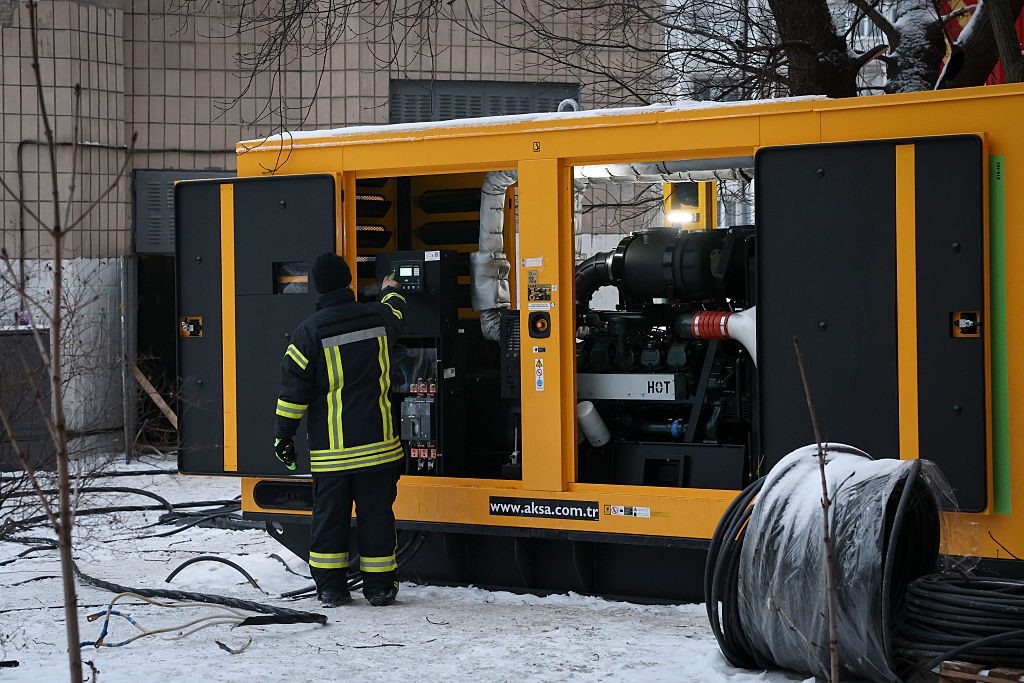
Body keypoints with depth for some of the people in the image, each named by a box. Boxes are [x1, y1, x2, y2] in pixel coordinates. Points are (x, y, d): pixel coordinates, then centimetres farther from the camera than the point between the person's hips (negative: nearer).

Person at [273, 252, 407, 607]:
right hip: (376, 442, 2)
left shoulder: (309, 331, -9)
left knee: (329, 514, 7)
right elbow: (395, 313, 28)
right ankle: (379, 587, 9)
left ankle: (330, 587, 11)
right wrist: (391, 292, 51)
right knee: (376, 514, 6)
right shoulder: (377, 317, 1)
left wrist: (283, 435, 1)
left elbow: (294, 388, -7)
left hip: (330, 447, -2)